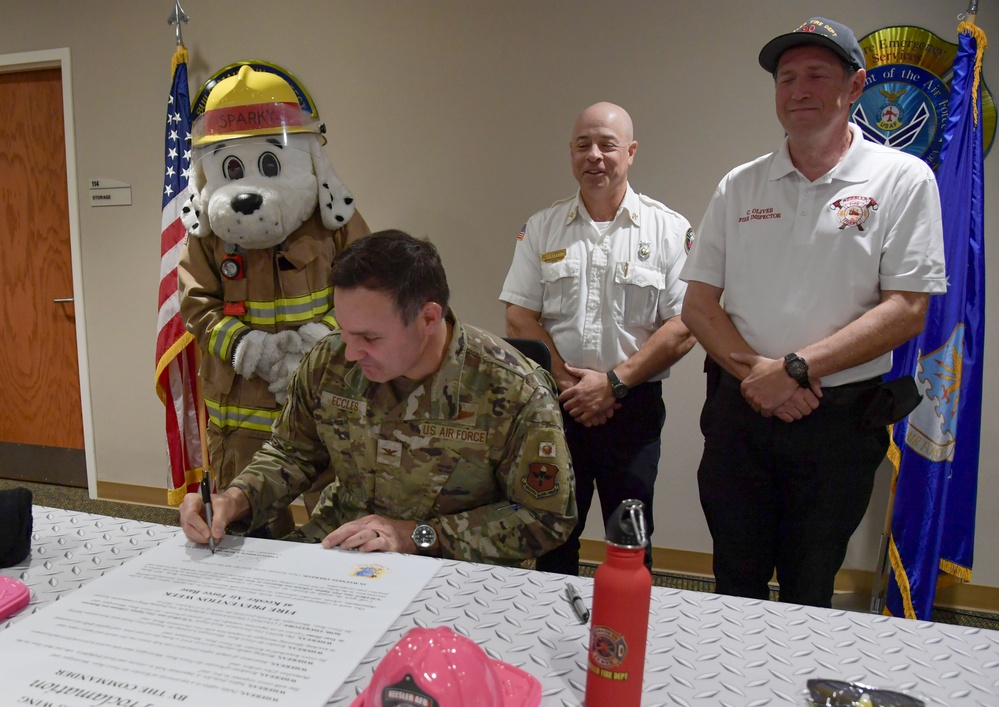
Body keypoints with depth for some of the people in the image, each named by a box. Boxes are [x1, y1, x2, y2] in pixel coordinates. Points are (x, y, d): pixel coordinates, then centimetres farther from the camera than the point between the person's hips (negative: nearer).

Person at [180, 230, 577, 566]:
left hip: (452, 568, -2)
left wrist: (420, 535, -18)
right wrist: (234, 501, -10)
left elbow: (547, 518, -11)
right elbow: (291, 453, 11)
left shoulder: (515, 392, -20)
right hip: (333, 545, 3)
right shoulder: (328, 362, -6)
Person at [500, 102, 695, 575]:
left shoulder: (670, 231, 0)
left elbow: (683, 328, -7)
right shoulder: (541, 228, 6)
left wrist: (614, 382, -14)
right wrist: (568, 381, -10)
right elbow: (519, 318, 1)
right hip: (553, 404, 2)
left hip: (633, 407, -2)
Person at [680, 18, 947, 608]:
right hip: (737, 411, 3)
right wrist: (753, 370, -12)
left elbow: (907, 311, -10)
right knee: (734, 588, 16)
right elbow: (698, 302, 3)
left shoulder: (903, 179, -2)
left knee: (808, 597, 14)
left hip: (839, 421, -2)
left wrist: (794, 369, -17)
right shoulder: (740, 185, 6)